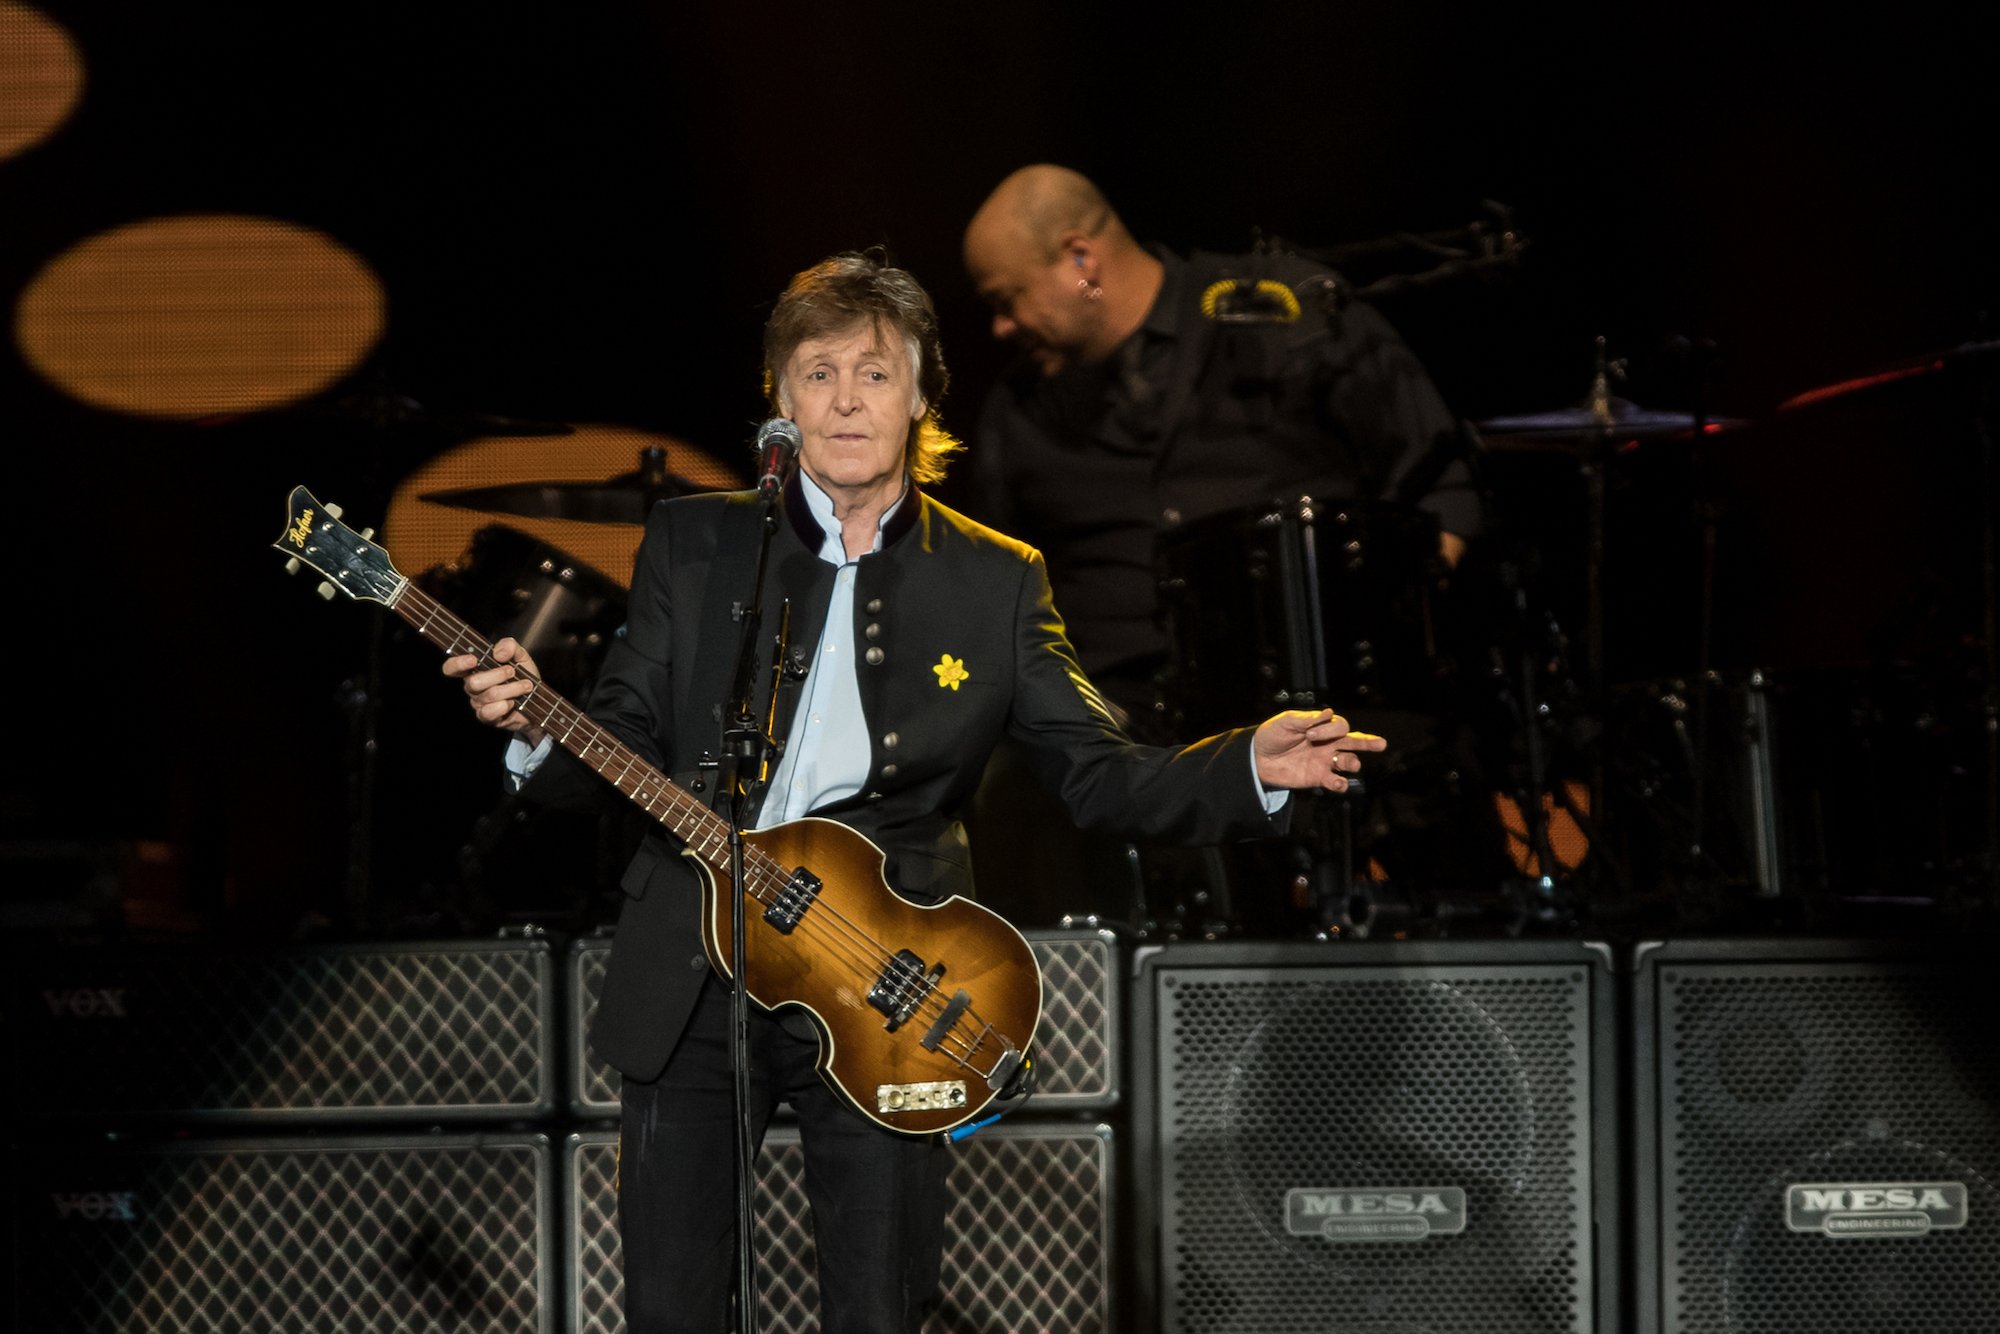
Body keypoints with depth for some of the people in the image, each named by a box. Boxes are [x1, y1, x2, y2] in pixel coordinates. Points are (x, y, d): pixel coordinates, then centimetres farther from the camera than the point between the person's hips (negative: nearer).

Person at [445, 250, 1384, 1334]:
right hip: (688, 989, 0)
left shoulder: (995, 580, 5)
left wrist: (1253, 767, -13)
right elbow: (623, 748, 3)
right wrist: (537, 726, -19)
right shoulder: (693, 544, 5)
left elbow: (1104, 776, 3)